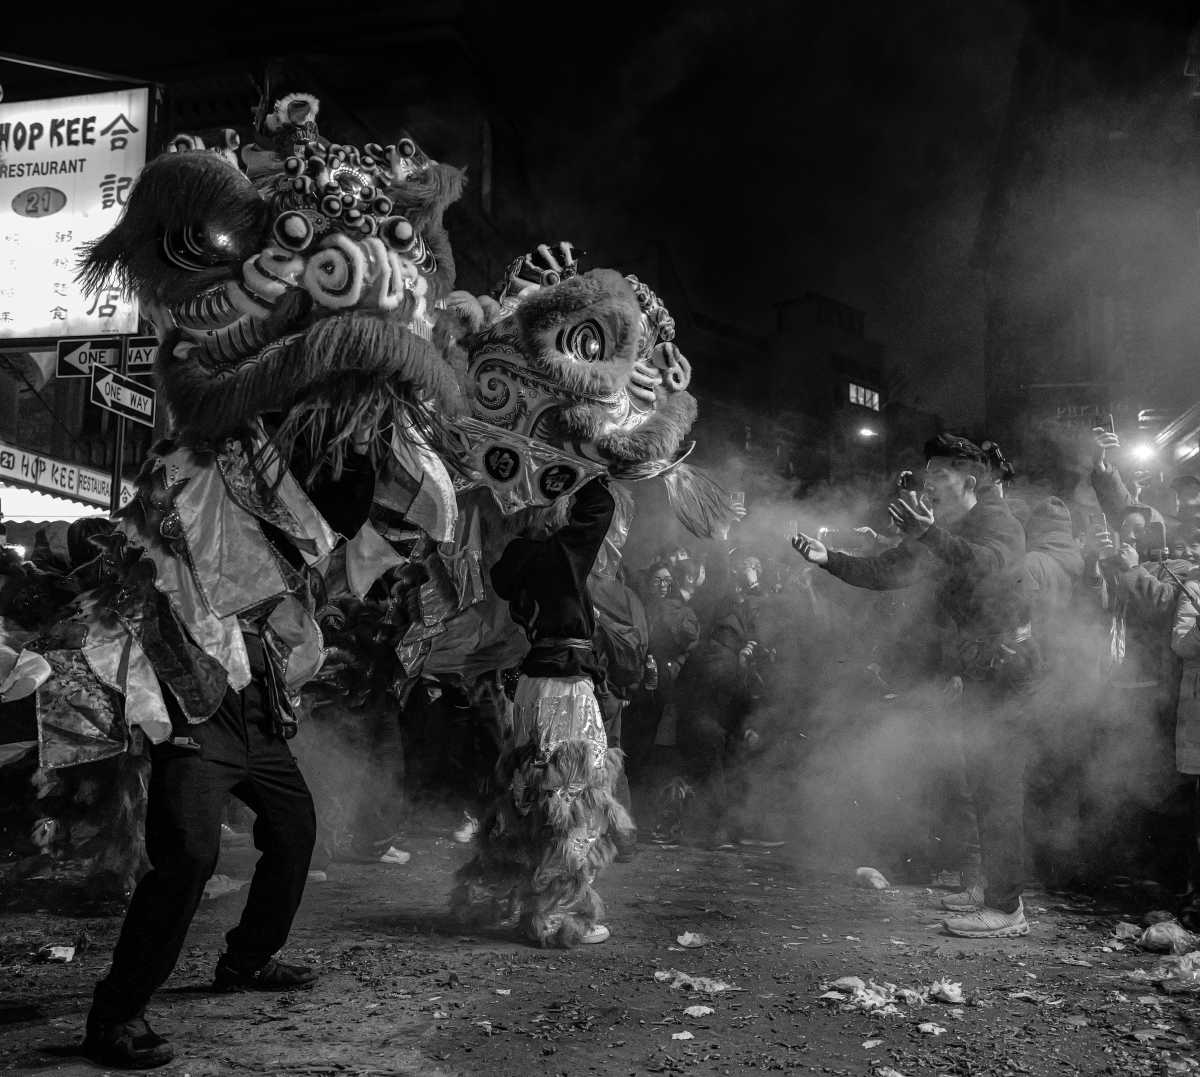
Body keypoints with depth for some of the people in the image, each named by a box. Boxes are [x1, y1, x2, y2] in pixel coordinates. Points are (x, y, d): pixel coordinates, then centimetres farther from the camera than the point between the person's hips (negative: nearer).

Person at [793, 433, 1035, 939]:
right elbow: (886, 573, 8)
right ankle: (994, 886, 27)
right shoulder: (941, 532, 12)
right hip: (978, 664, 9)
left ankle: (1006, 908, -3)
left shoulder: (997, 521, -14)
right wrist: (828, 559, -5)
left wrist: (929, 535, -50)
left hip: (1006, 656, -9)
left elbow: (992, 565, -38)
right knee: (983, 778, 15)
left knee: (998, 781, -8)